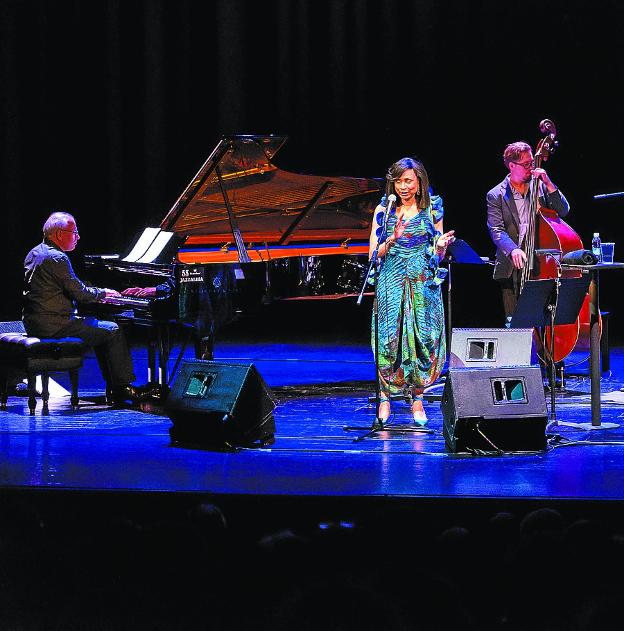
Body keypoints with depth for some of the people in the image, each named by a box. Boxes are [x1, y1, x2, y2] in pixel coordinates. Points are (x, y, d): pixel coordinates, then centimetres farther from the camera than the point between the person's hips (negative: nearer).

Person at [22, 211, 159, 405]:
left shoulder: (35, 253, 15)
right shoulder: (57, 259, -18)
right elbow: (79, 293, -17)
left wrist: (99, 293, 19)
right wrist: (103, 293, 2)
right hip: (53, 327, -10)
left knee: (101, 328, 22)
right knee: (113, 331, -3)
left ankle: (115, 389, 17)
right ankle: (124, 388, 0)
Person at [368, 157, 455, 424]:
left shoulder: (431, 211, 6)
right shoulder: (384, 212, 4)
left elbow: (437, 255, 11)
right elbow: (374, 255, 1)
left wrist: (442, 246, -11)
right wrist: (393, 238, -15)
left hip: (423, 283, 1)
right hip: (392, 283, -1)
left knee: (423, 340, -4)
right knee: (390, 337, -7)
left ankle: (417, 398, 5)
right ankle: (385, 397, 2)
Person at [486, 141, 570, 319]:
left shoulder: (540, 187, 10)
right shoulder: (496, 195, 3)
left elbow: (563, 211, 4)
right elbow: (496, 230, -7)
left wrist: (548, 184, -8)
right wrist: (513, 250, -25)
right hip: (512, 269, -1)